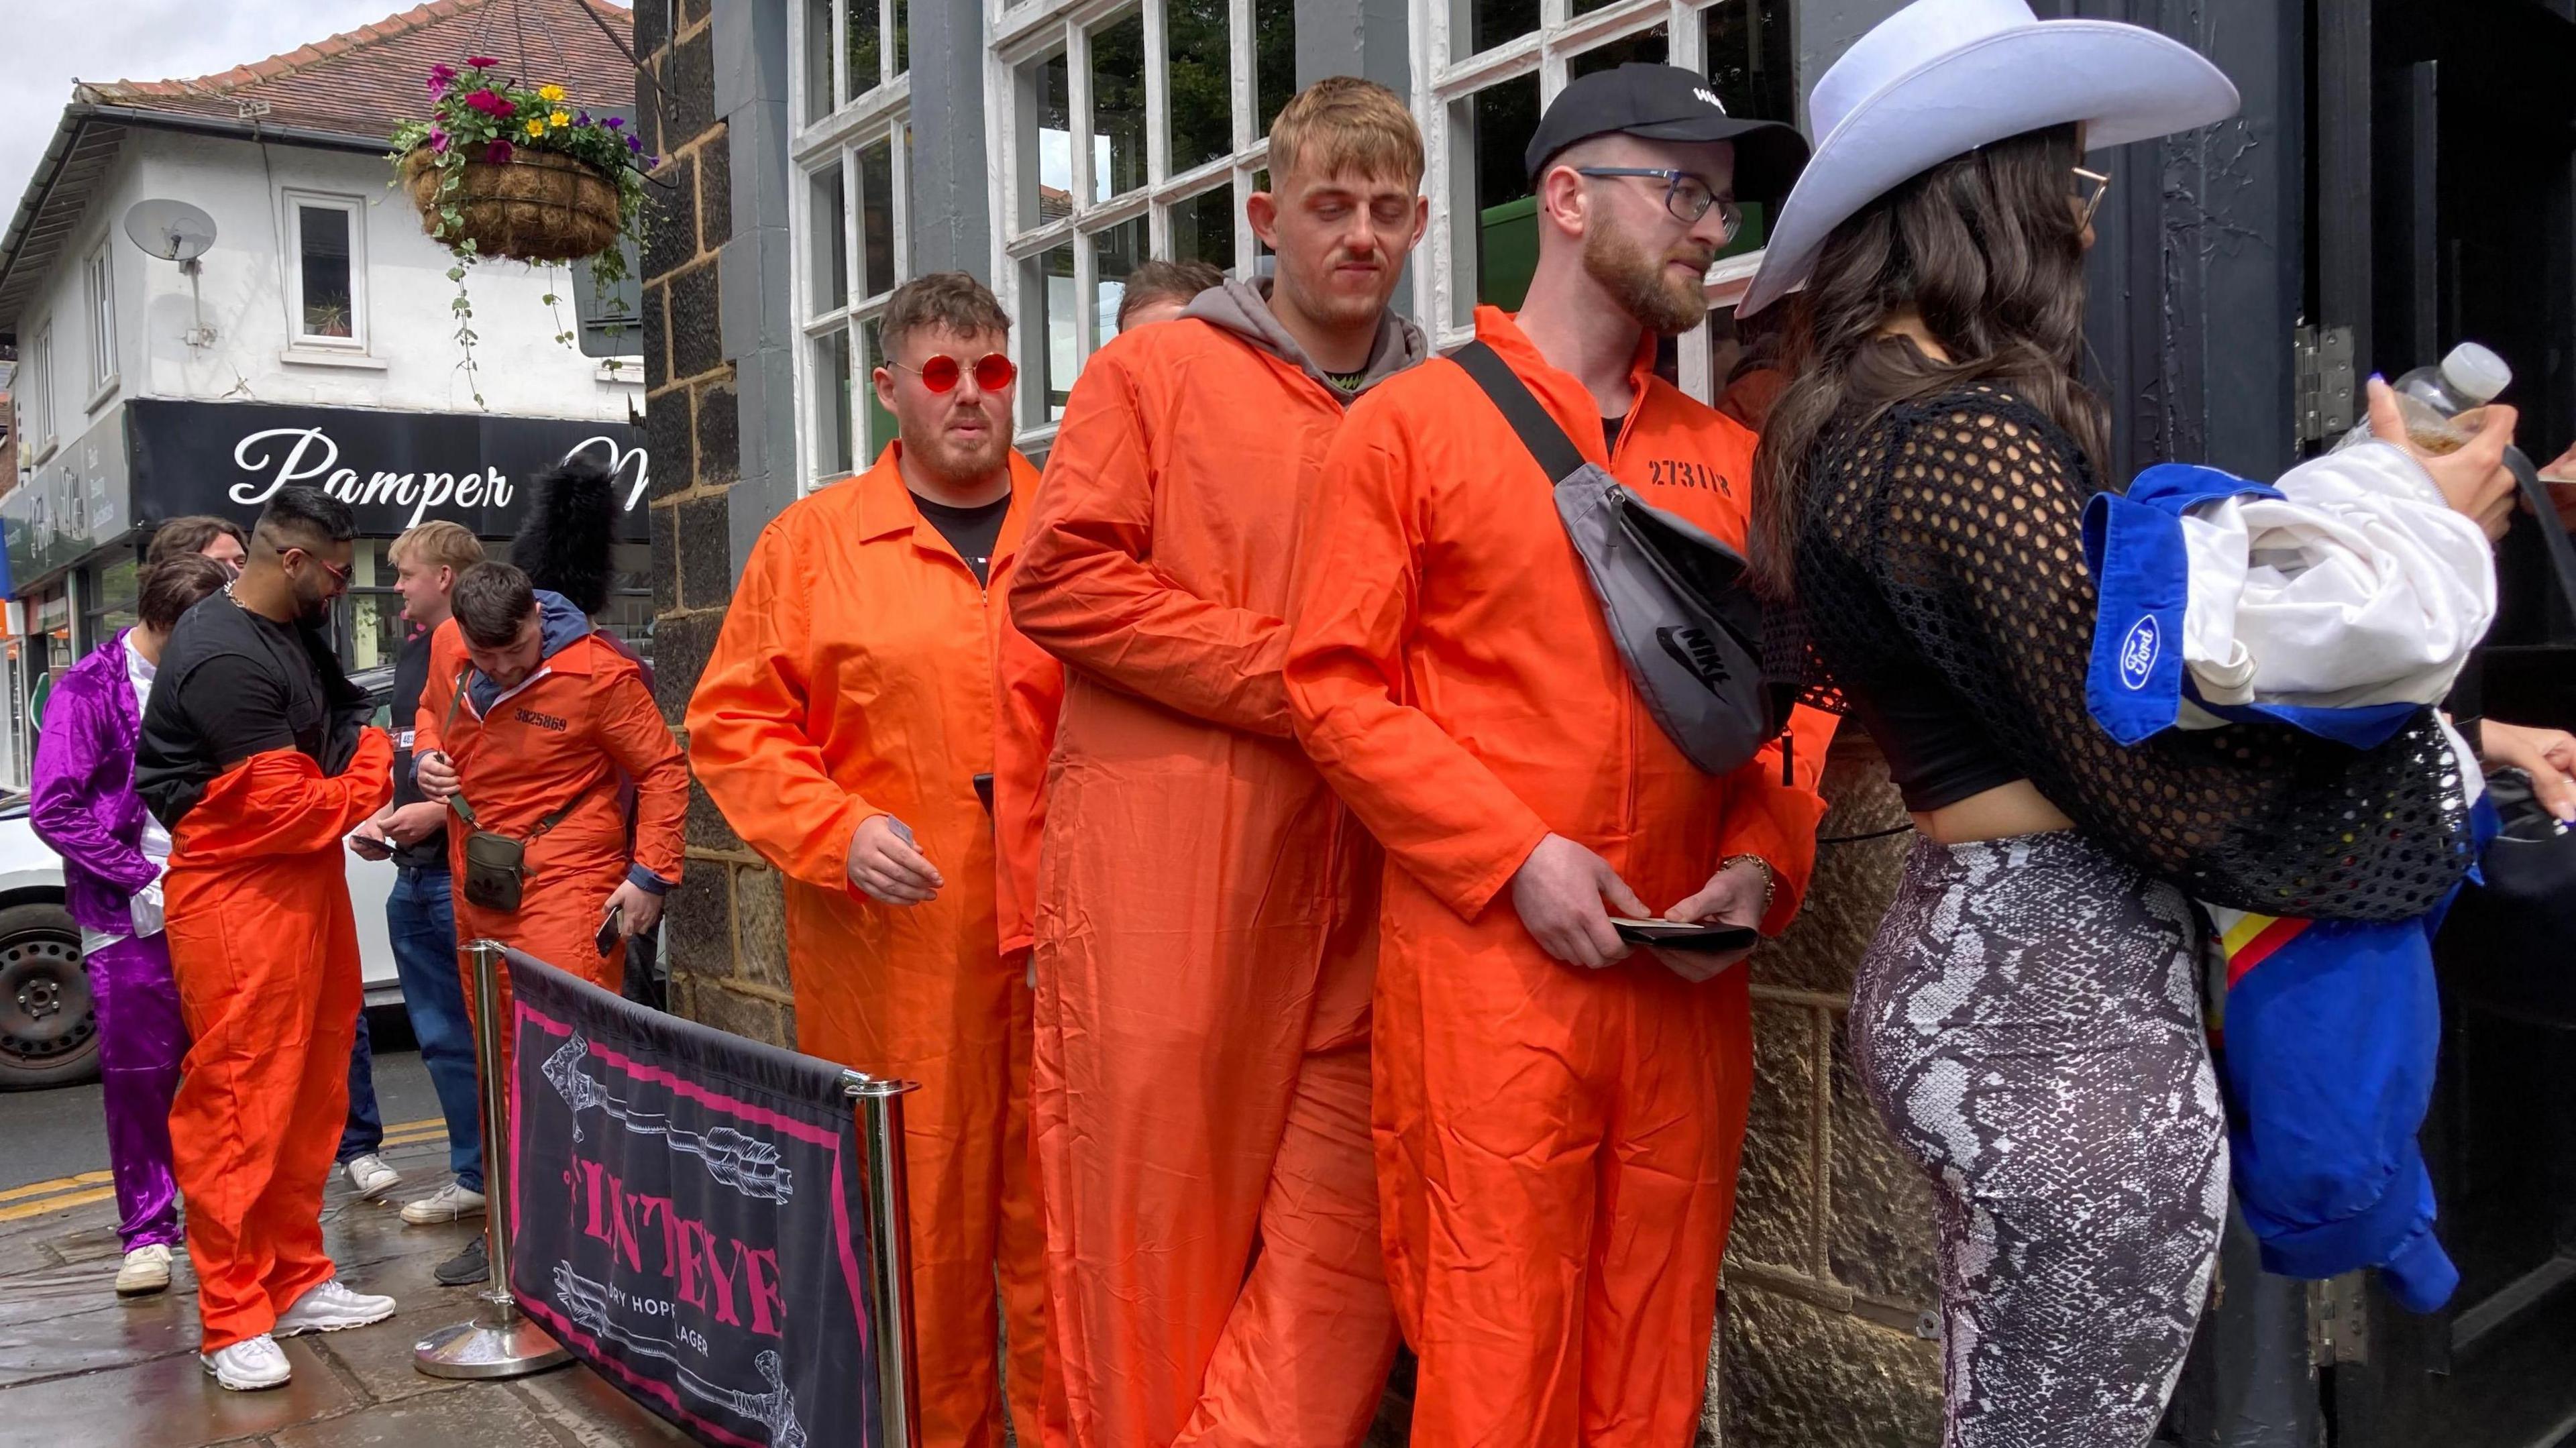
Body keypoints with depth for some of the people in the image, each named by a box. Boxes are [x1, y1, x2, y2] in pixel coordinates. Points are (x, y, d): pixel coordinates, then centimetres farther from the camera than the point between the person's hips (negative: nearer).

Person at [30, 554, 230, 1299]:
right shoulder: (90, 689, -4)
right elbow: (54, 809, -8)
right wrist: (145, 878, -14)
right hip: (130, 918, -3)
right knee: (138, 1075, 1)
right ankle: (147, 1232, 12)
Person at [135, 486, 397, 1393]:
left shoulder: (297, 633, 9)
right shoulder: (224, 661, -21)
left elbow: (346, 715, 20)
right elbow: (290, 809, -20)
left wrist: (380, 754, -2)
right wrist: (373, 783, -3)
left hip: (306, 880, 10)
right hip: (236, 894, -10)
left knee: (310, 1094, 14)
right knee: (239, 1104, -4)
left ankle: (297, 1282, 25)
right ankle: (233, 1321, 5)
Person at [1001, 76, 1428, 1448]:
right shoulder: (1157, 369, 5)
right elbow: (1063, 580, -4)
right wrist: (1290, 679, -9)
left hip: (1355, 879, 4)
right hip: (1165, 864, -3)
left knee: (1341, 1216, 1)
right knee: (1156, 1199, 2)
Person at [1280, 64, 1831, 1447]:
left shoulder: (1727, 458, 13)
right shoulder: (1410, 423, 1)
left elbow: (1792, 694, 15)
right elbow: (1335, 685, -5)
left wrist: (1760, 864, -3)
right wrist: (1517, 859, -13)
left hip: (1686, 976, 4)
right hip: (1487, 964, -4)